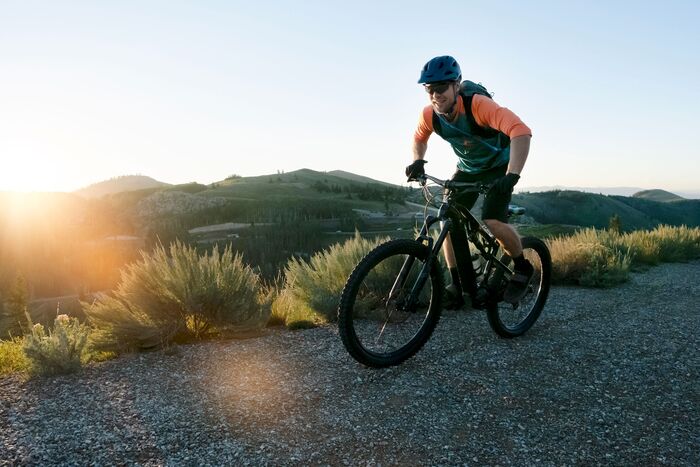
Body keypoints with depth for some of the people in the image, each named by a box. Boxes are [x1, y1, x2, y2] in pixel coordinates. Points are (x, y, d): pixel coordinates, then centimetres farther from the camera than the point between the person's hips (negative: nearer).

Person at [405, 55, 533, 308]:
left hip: (499, 167, -5)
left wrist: (511, 176, -55)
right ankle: (458, 285, 3)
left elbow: (521, 131, -45)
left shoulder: (478, 105, -34)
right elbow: (419, 138, 7)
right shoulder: (429, 114, -17)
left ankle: (522, 269, 5)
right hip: (467, 169, 5)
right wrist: (417, 161, -12)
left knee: (492, 223, -24)